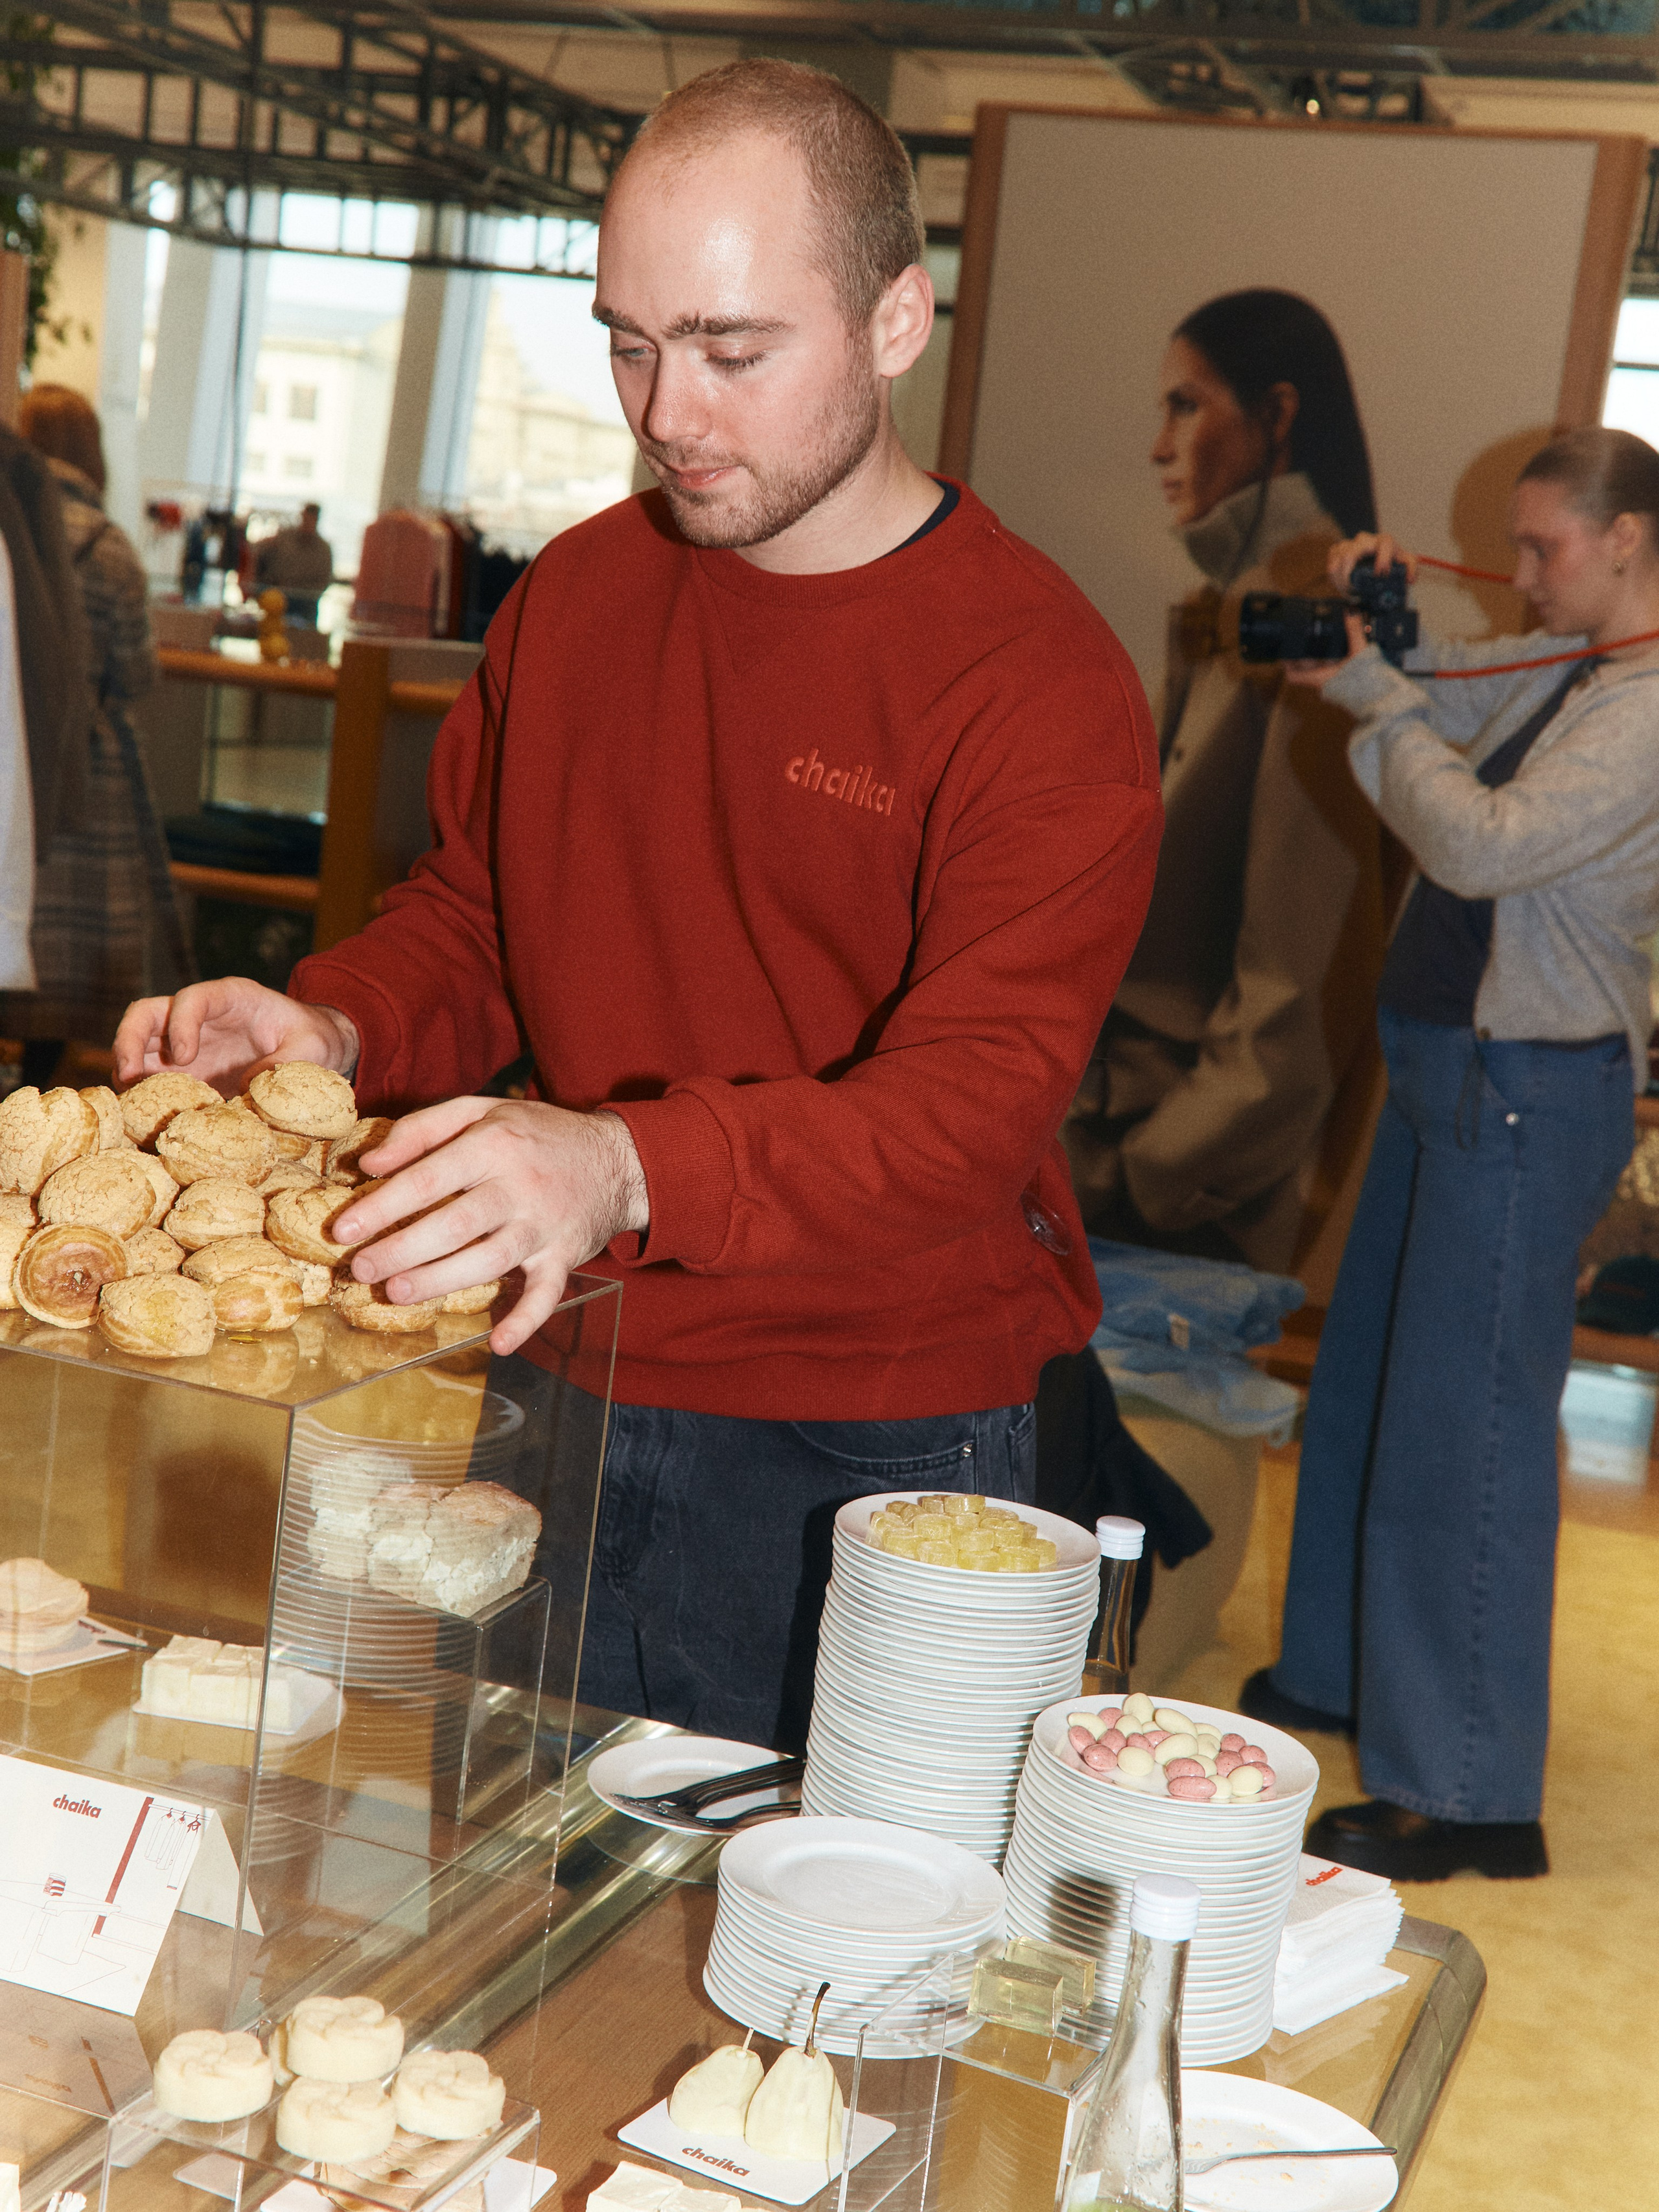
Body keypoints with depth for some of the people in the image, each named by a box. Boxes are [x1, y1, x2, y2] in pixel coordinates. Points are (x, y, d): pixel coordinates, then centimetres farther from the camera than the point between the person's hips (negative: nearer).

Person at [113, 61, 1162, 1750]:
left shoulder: (1041, 680, -15)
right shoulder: (573, 593, 4)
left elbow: (976, 1102, -24)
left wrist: (628, 1166, -40)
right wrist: (334, 1027, -8)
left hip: (863, 1470, -5)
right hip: (559, 1393, 5)